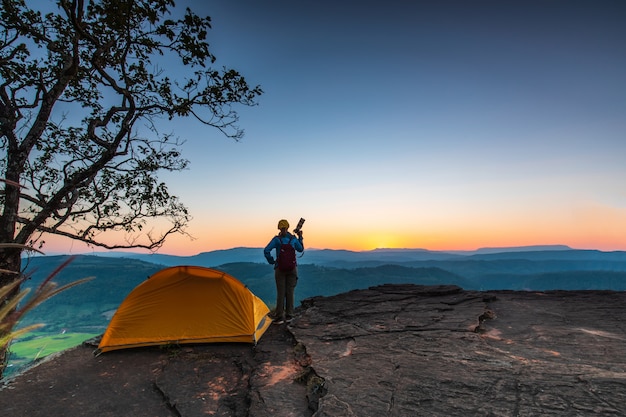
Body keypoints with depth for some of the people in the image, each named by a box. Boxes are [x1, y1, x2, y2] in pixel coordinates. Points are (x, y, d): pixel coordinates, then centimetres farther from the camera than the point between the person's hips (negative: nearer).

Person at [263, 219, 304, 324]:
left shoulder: (276, 239, -6)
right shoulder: (294, 239, 2)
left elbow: (266, 251, -14)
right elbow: (301, 249, 18)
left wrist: (271, 261, 0)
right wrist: (300, 237, 24)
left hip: (280, 268, -2)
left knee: (280, 292, 3)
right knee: (290, 292, 8)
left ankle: (279, 316, 4)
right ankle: (289, 315, 14)